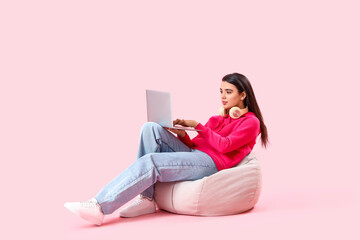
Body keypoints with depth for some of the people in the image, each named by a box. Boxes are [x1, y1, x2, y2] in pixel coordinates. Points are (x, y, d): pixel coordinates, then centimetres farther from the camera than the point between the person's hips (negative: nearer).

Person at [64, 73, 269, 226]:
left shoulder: (250, 122, 6)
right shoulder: (219, 118, 27)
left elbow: (225, 146, -10)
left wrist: (197, 126, -4)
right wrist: (181, 134, -3)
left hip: (211, 163, -7)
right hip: (192, 153, 7)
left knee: (150, 162, -28)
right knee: (151, 128, -17)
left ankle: (100, 207, -29)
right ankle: (146, 199, -20)